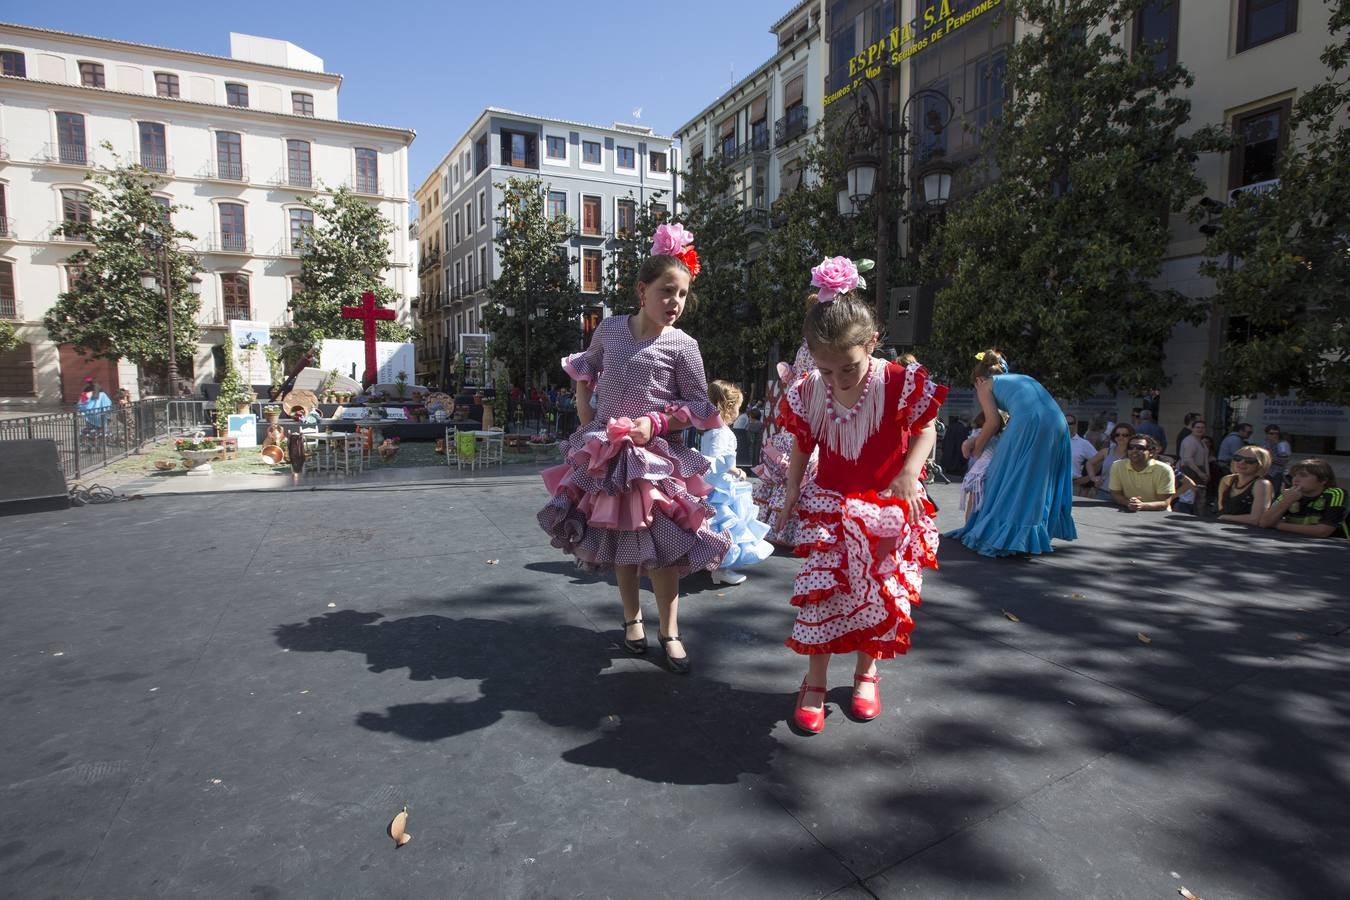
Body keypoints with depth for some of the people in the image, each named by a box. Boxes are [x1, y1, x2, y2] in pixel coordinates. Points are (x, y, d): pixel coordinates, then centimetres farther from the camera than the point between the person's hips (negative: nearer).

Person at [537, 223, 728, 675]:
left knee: (662, 546, 1)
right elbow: (585, 369, 20)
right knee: (618, 542, 15)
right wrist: (584, 410, 7)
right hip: (606, 454, 4)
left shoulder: (682, 345, -10)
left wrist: (656, 422, -19)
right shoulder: (609, 328, 1)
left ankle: (669, 632, 19)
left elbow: (700, 408, -7)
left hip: (656, 457, -4)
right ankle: (632, 618, 35)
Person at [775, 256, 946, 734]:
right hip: (830, 505, 1)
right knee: (821, 587, -7)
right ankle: (814, 682, 10)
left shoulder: (899, 383, -16)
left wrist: (909, 472, -20)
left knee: (884, 593, 7)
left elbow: (926, 430, -4)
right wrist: (792, 490, -2)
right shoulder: (809, 392, -9)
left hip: (889, 507, 0)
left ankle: (866, 671, 32)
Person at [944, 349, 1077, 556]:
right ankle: (1037, 533, 22)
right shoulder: (1022, 378, 35)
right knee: (1039, 480, 16)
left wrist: (977, 448, 19)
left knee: (1011, 480, 5)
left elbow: (993, 421, 7)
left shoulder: (985, 385, 18)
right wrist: (1003, 430, 33)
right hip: (1057, 422, 6)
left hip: (1028, 422, -6)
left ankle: (1003, 536, 7)